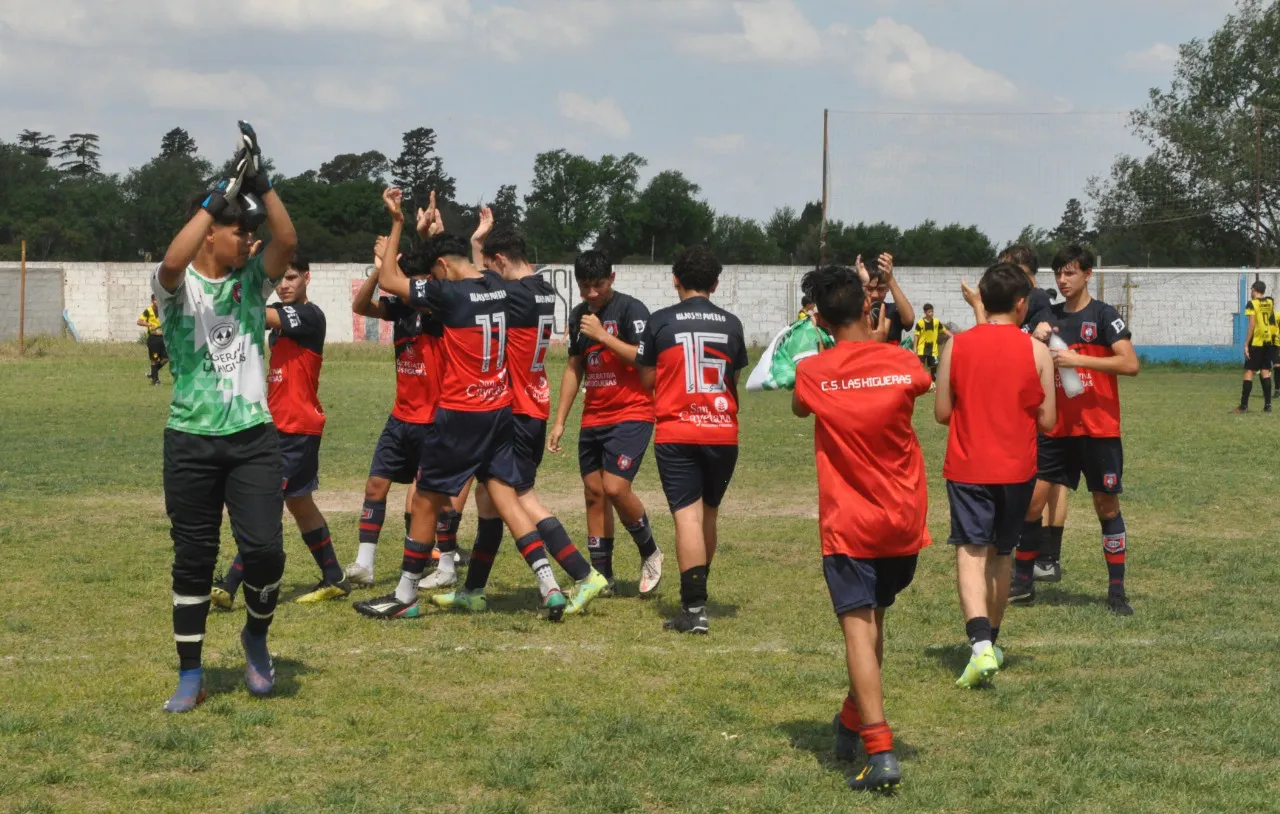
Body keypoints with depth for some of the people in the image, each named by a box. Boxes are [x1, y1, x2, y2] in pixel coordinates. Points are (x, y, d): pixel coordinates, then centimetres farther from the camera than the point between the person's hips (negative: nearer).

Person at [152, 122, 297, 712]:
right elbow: (172, 263, -28)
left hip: (253, 437, 2)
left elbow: (288, 242, -12)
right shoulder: (177, 286, -3)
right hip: (191, 442, -2)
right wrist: (220, 193, -29)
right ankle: (190, 676, 17)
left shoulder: (253, 281, 6)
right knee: (193, 559, 5)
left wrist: (259, 181, -21)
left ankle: (256, 636, 20)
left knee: (265, 548, -10)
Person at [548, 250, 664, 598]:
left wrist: (603, 335, -21)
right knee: (593, 492, 6)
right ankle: (602, 578, 14)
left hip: (631, 413, -7)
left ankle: (650, 553, 7)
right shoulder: (578, 315, 11)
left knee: (615, 488, -17)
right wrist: (559, 421, 15)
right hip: (593, 418, 7)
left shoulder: (631, 309, -10)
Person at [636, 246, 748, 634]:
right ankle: (697, 594, 28)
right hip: (723, 434, 3)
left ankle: (694, 609, -14)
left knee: (688, 516, -7)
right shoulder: (731, 324, 4)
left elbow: (646, 380, 5)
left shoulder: (660, 322, -3)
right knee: (708, 515, 17)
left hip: (676, 434, -3)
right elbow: (735, 379, 12)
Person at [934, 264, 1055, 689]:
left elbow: (942, 412, 1)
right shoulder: (1036, 350, -5)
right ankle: (991, 641, 30)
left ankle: (981, 646, -26)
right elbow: (1047, 420, -3)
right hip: (1017, 468, 1)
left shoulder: (956, 346, -4)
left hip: (967, 467, -1)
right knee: (1001, 553, 18)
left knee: (971, 552, -6)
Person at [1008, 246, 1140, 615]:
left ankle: (1117, 591, 10)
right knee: (1031, 500, 0)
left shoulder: (1104, 315, -6)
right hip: (1057, 428, 5)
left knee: (1107, 506, 2)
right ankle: (1023, 582, 13)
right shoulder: (1050, 316, 9)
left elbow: (1130, 364, -17)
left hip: (1099, 429, -4)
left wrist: (1078, 359, -22)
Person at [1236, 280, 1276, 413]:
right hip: (1268, 342, 5)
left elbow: (1252, 325, -15)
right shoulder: (1270, 302, 7)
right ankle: (1267, 405, 3)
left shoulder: (1252, 304, -9)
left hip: (1256, 342, -5)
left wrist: (1246, 345, -12)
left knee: (1249, 372, -2)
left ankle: (1244, 405, -5)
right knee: (1265, 372, 8)